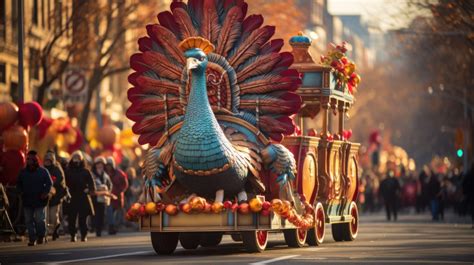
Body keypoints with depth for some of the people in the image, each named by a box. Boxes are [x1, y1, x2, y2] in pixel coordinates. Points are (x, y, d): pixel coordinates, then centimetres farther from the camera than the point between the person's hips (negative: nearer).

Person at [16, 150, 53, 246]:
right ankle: (32, 239, 7)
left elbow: (49, 183, 2)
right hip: (27, 201, 4)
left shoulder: (43, 171, 0)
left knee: (40, 220, -6)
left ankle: (41, 236, 10)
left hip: (39, 200, -4)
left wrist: (45, 193, -11)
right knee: (29, 220, 2)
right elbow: (19, 184, 21)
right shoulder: (23, 172, 10)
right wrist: (20, 192, 5)